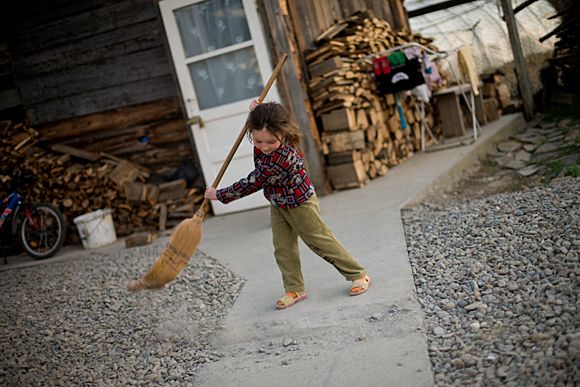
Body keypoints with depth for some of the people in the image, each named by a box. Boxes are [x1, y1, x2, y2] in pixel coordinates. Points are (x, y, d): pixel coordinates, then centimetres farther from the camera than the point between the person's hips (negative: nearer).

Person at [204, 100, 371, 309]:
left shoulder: (279, 160, -41)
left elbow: (252, 184, -31)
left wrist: (219, 195, -20)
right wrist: (256, 111, -8)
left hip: (300, 205, -8)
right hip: (278, 205, 8)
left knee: (321, 241, 4)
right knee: (282, 248, 7)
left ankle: (358, 275, 19)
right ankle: (294, 289, 17)